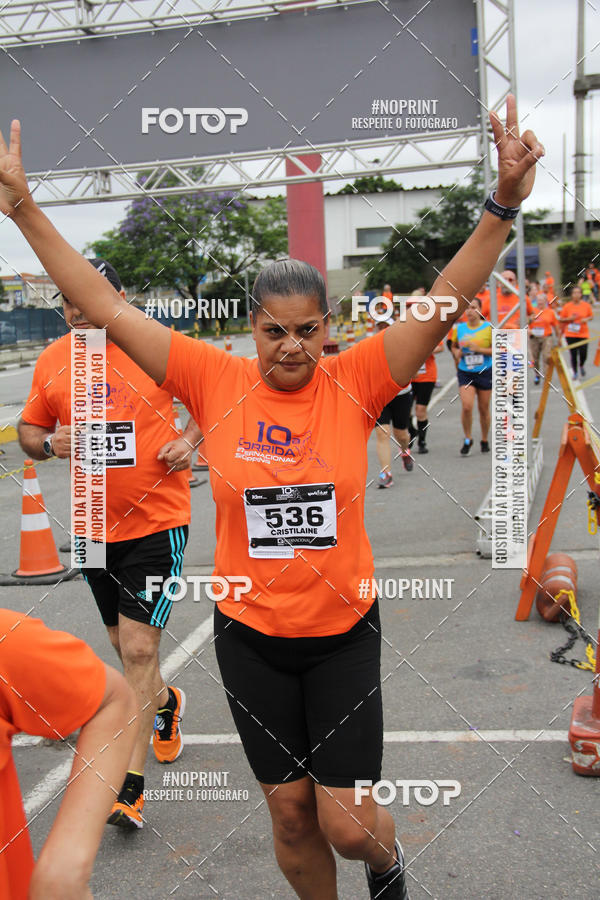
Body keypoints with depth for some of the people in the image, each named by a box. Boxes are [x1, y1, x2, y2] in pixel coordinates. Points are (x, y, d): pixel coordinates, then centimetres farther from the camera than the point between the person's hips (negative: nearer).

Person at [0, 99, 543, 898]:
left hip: (344, 631, -1)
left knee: (349, 826, 5)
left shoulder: (354, 383, -9)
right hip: (250, 635, 1)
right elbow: (106, 308, -6)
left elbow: (446, 300, -14)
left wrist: (503, 206, -24)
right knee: (291, 816, 15)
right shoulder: (216, 382, -8)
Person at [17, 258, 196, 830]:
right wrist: (50, 443, -10)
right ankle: (164, 704, 49)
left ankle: (129, 783, 3)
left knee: (139, 650, -8)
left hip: (157, 522, -4)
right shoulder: (51, 362, 1)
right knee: (124, 643, 19)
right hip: (94, 526, 5)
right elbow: (29, 430, 12)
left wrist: (189, 438, -11)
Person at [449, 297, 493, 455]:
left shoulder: (489, 328, -4)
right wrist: (456, 353, -4)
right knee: (466, 407, -14)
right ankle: (467, 439, 6)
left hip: (485, 372, -1)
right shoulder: (458, 328, 3)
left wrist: (478, 349, -18)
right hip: (465, 373, 1)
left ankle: (485, 440, 27)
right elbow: (454, 346, 18)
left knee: (484, 409, 8)